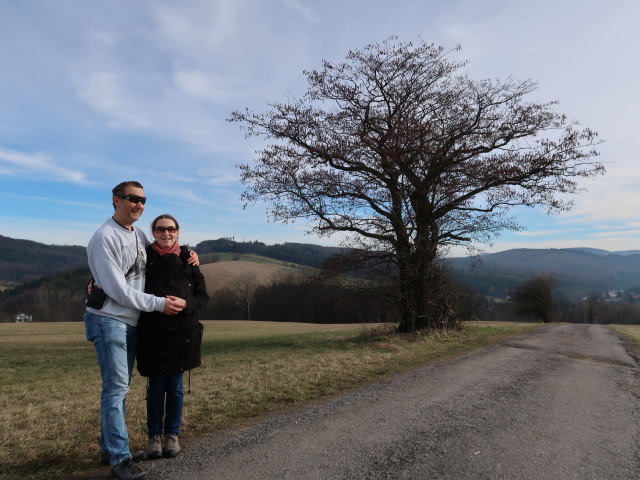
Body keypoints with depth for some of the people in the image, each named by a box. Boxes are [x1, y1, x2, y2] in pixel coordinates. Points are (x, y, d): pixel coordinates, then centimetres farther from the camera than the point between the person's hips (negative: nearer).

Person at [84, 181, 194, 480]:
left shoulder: (140, 236, 8)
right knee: (116, 387, -5)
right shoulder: (105, 237, -14)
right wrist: (160, 303, -15)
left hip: (131, 322, 8)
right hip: (108, 320, -8)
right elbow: (118, 290, -18)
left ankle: (108, 448, 28)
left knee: (120, 386, 15)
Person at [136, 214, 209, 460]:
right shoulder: (144, 257, 0)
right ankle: (154, 436, 26)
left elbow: (203, 295, 3)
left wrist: (185, 305, -15)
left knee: (175, 386, 11)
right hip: (152, 331, -1)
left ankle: (172, 435, 27)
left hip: (181, 331, 1)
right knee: (156, 386, 8)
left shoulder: (187, 258, 3)